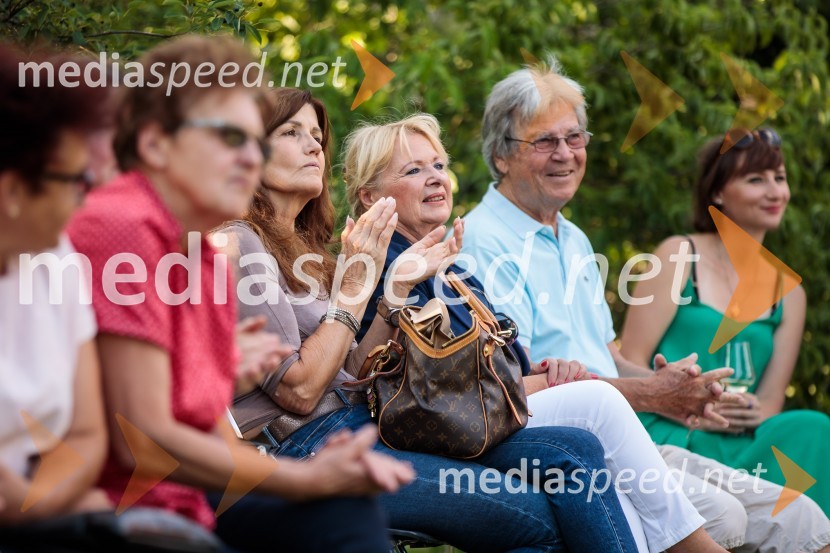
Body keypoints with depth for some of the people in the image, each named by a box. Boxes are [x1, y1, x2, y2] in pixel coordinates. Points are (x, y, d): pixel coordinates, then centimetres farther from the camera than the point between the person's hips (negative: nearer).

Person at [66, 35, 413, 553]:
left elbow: (210, 432, 9)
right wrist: (310, 478, -13)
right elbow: (142, 442, -19)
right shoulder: (123, 228, -16)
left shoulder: (208, 259, 9)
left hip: (183, 500, 8)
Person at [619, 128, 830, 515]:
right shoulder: (679, 255, 6)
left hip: (740, 441, 5)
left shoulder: (788, 294, 19)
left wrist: (752, 415, -11)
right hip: (666, 437, -5)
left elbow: (771, 400, 14)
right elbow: (630, 362, 0)